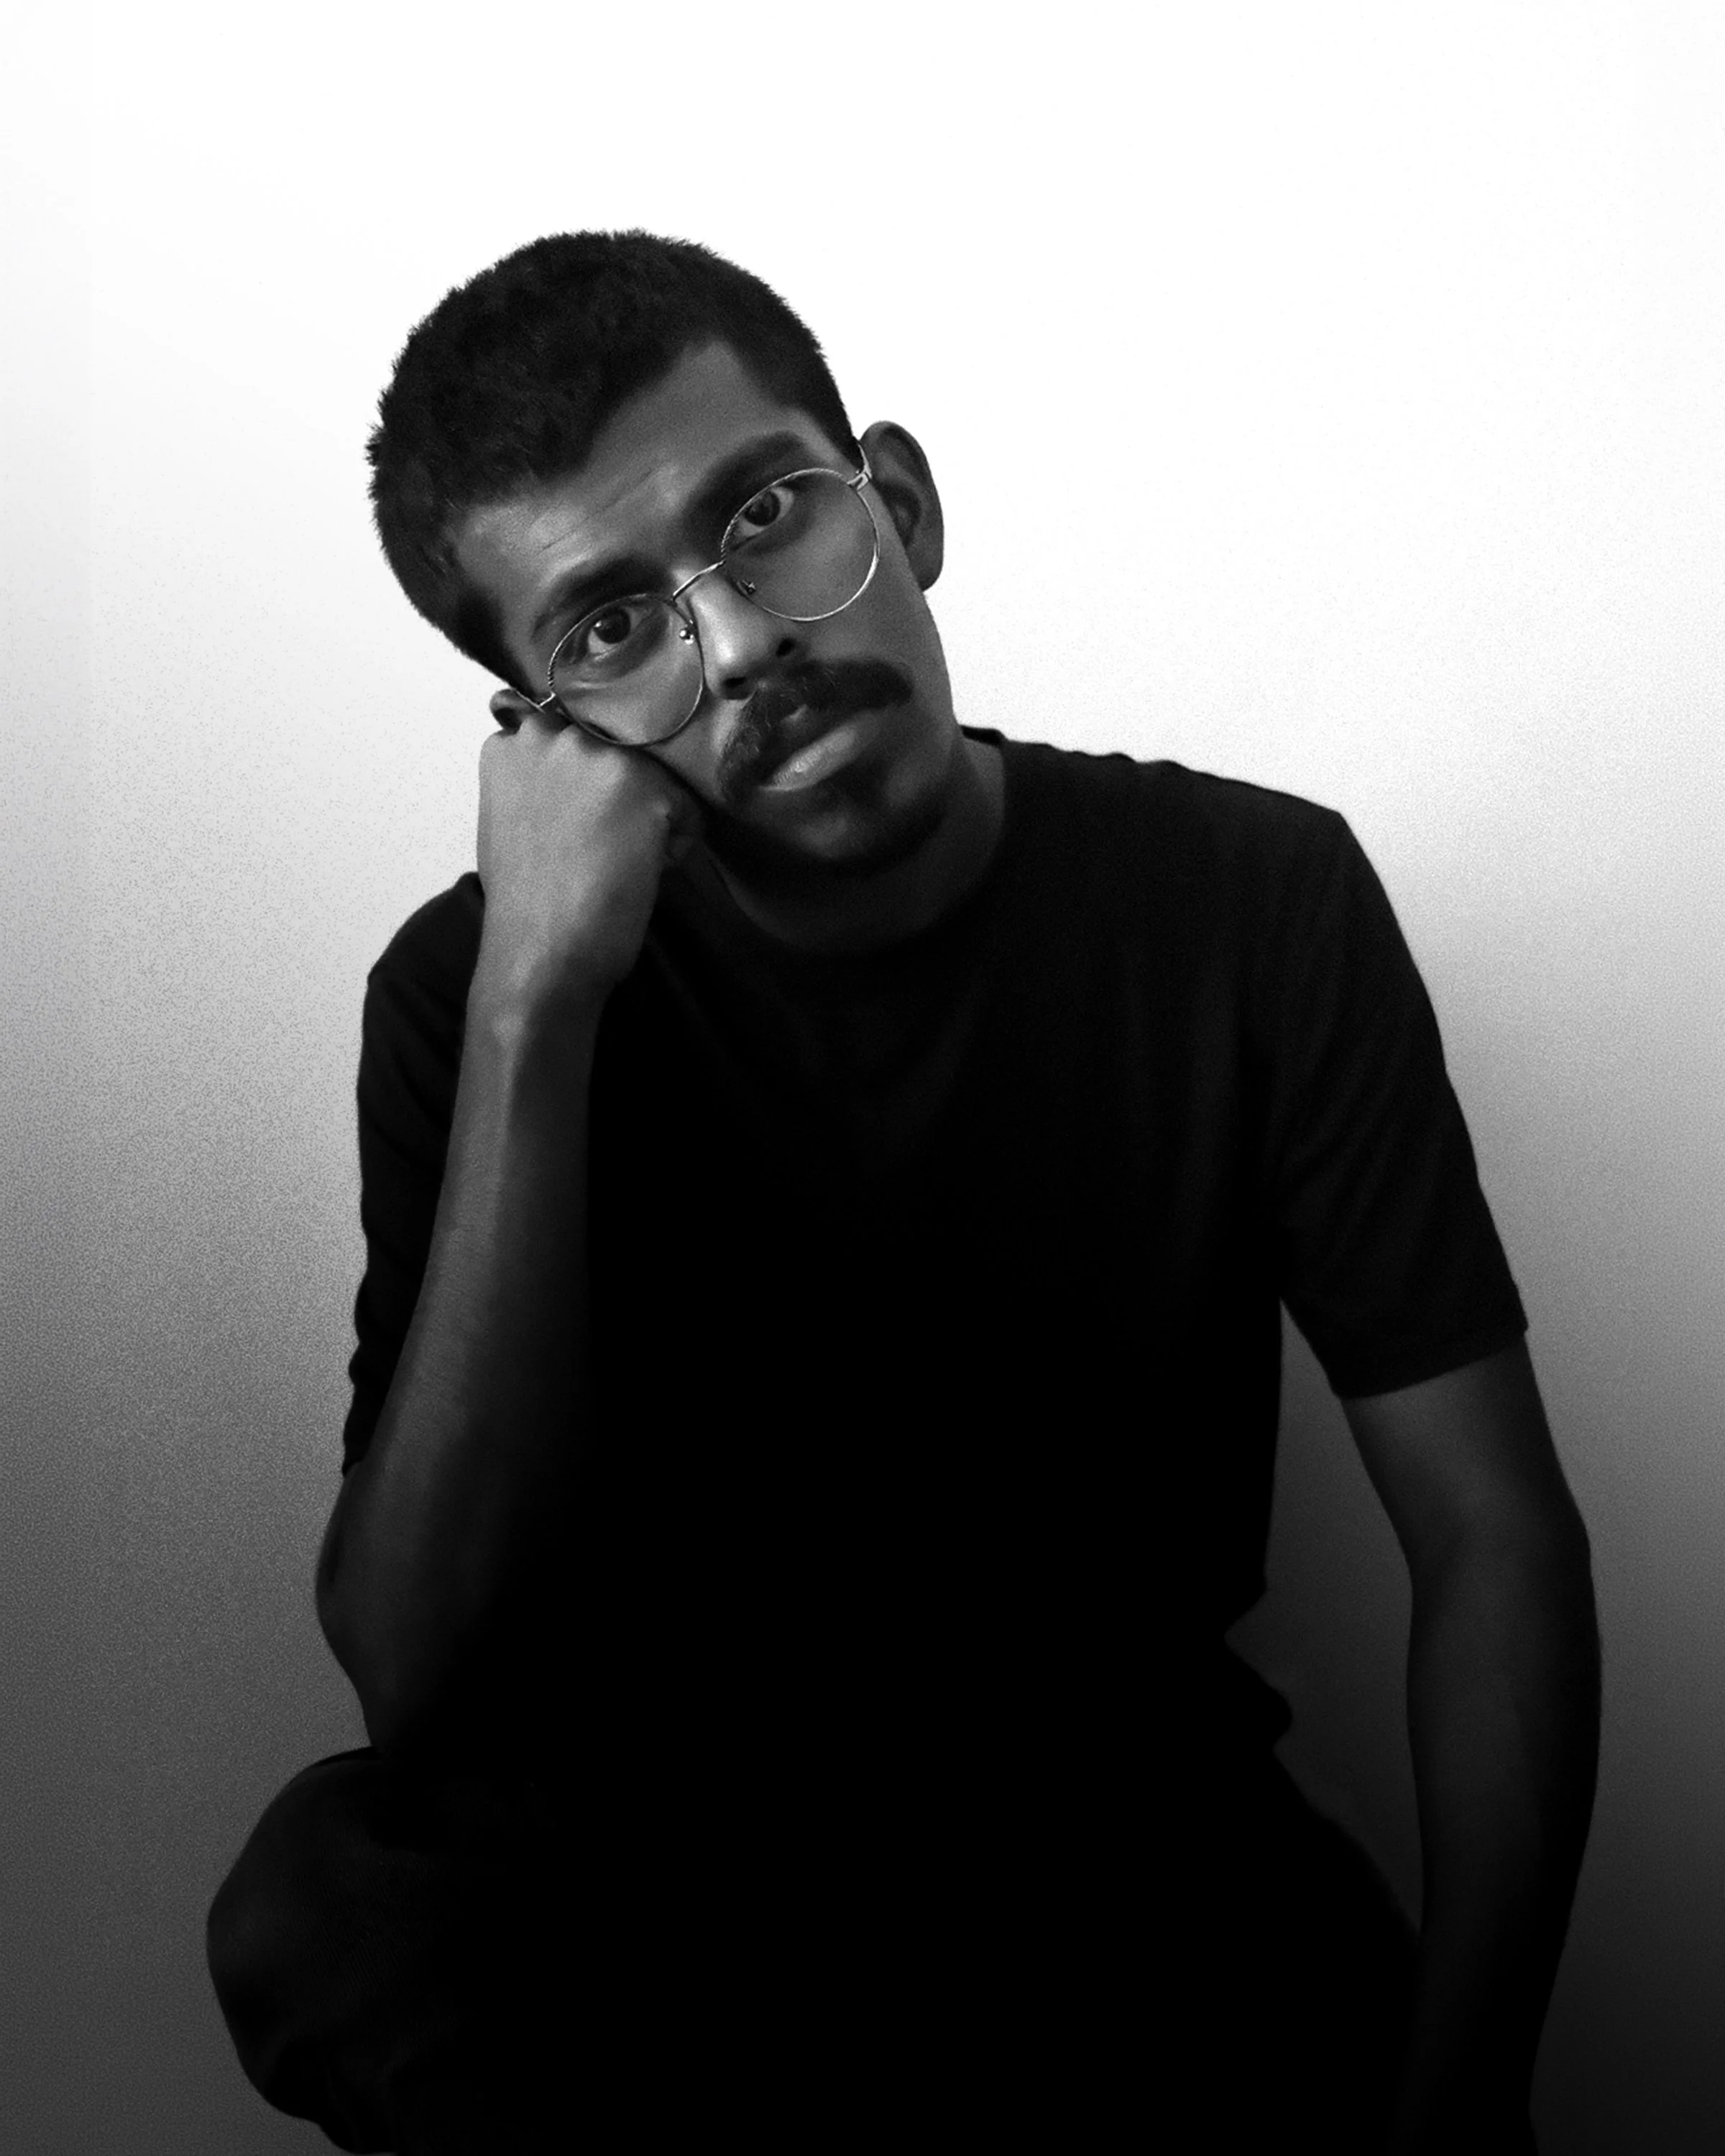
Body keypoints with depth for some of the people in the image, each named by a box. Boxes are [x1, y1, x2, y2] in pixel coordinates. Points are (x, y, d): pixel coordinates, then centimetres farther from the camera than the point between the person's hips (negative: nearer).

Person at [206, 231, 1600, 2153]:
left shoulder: (1247, 898, -10)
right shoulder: (476, 989, -10)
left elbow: (1493, 1543, -8)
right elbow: (414, 1683, -21)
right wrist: (537, 1013, -28)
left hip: (1144, 1834, 0)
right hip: (654, 1841, 1)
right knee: (324, 1893, -28)